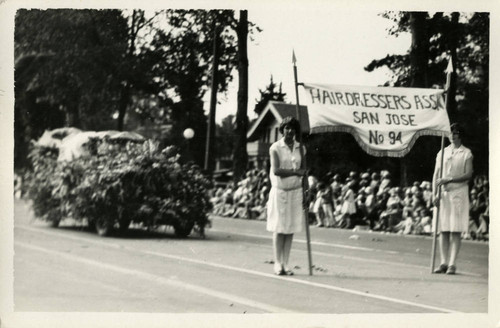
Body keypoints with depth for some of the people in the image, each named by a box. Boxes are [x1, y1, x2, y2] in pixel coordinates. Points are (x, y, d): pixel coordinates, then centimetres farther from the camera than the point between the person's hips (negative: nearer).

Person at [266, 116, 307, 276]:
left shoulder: (300, 148, 8)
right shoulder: (275, 148, -4)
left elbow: (303, 172, 11)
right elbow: (276, 170, -14)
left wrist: (305, 194, 7)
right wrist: (295, 172, -20)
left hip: (295, 191, 4)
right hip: (279, 191, -4)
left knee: (291, 228, 3)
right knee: (279, 228, -4)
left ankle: (285, 264, 7)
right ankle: (278, 264, 1)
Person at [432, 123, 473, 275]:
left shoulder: (466, 153, 3)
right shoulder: (442, 152, 13)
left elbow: (468, 175, -5)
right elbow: (436, 175, 10)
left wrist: (449, 179, -14)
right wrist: (435, 194, -2)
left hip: (458, 192, -3)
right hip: (443, 193, 3)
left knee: (456, 230, -6)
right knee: (443, 230, 1)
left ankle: (452, 264, -6)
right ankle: (444, 263, 5)